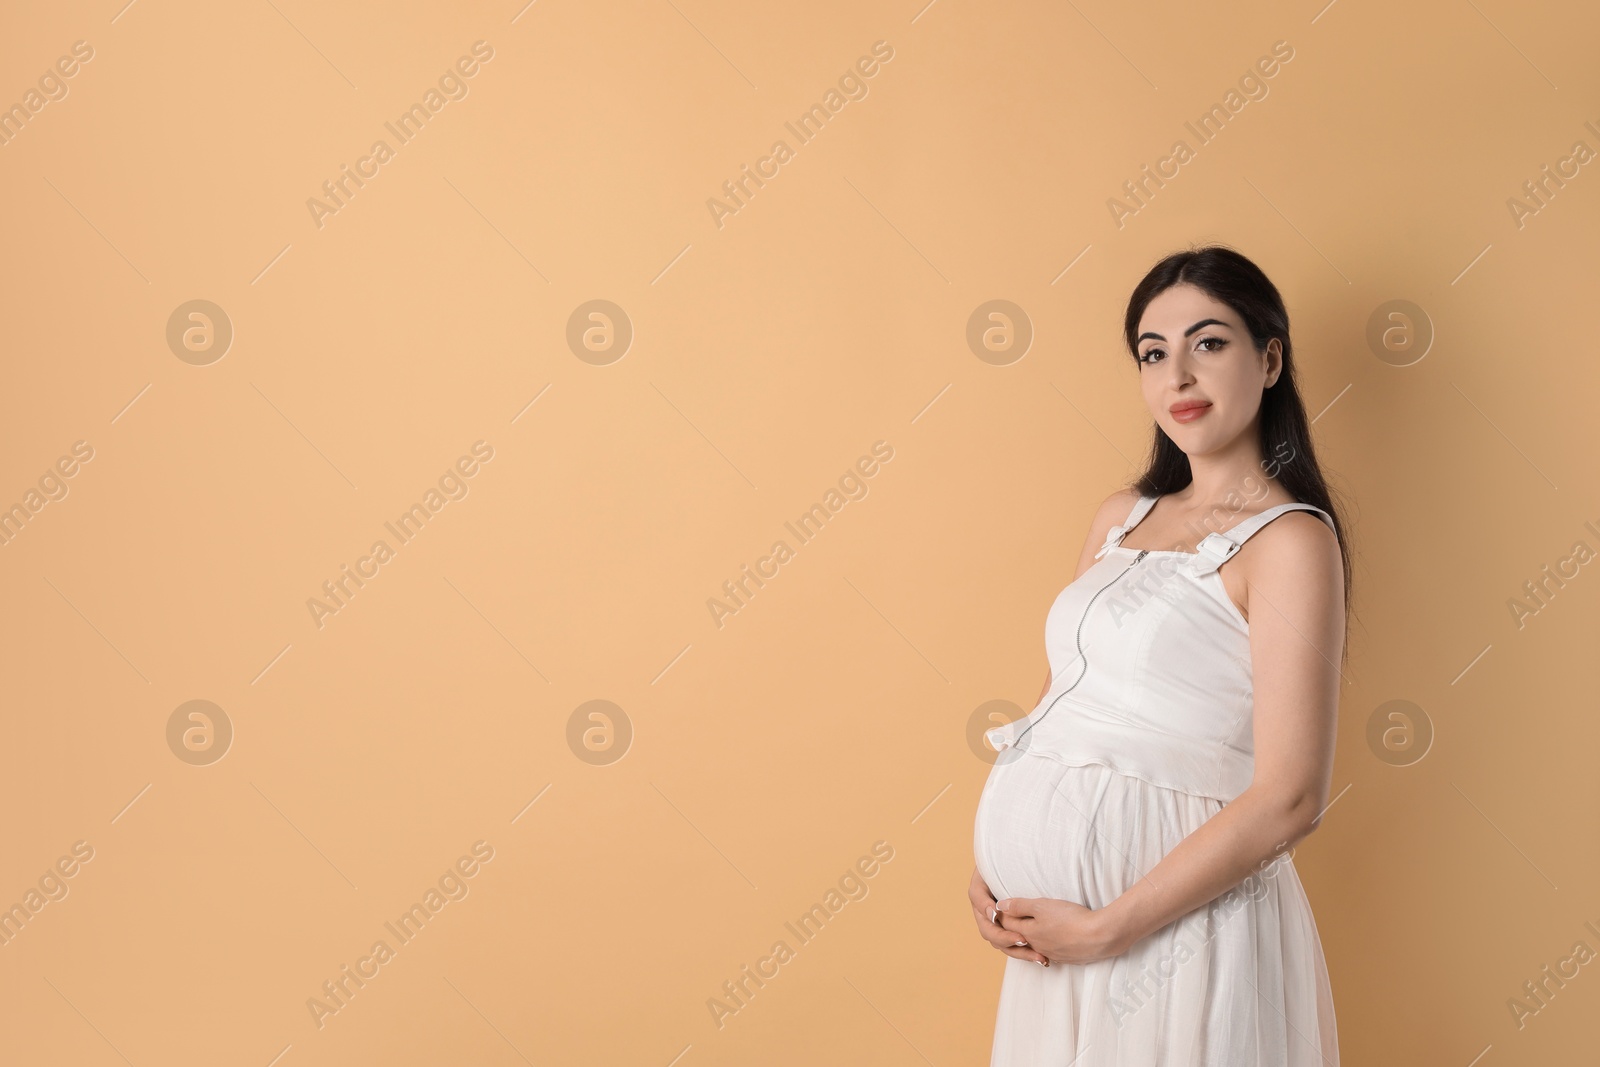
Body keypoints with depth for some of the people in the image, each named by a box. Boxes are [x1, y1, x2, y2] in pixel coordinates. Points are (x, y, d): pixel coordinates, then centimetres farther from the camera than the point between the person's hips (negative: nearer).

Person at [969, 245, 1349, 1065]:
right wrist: (986, 866, 0)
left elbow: (1289, 798, -18)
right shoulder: (1123, 517, 10)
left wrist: (1105, 928, -17)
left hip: (1177, 927, -6)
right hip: (1060, 920, 6)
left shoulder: (1290, 540, -12)